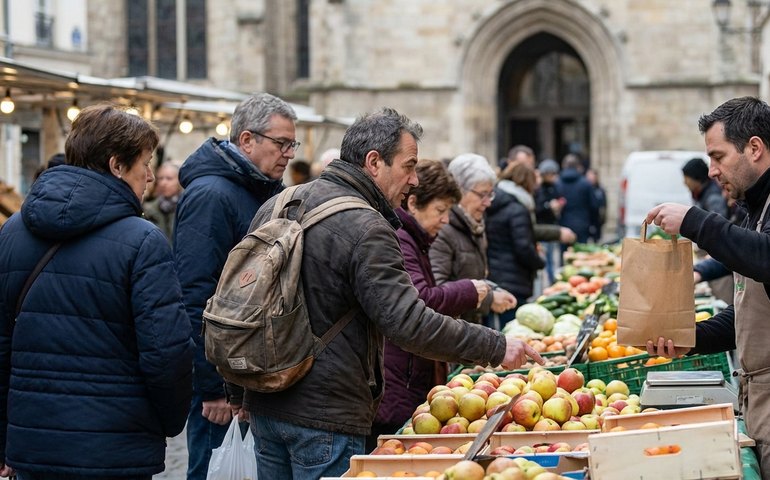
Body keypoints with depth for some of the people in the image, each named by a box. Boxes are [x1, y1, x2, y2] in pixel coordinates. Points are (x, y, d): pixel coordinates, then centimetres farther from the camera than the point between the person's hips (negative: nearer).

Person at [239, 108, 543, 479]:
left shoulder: (277, 205, 9)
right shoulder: (365, 229, -18)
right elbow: (410, 324, -24)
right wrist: (495, 348, -15)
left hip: (263, 405, 8)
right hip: (326, 416, -8)